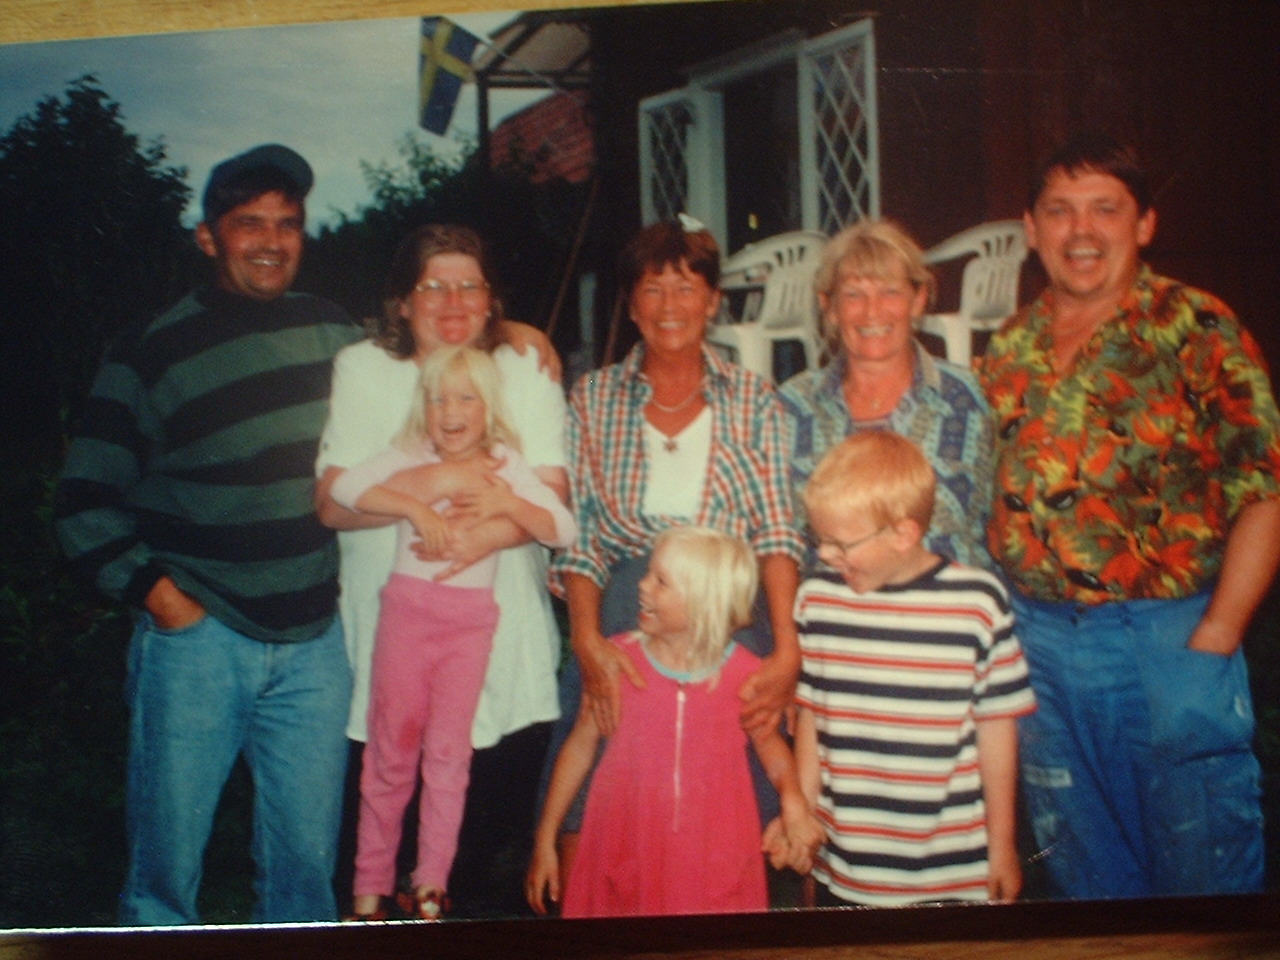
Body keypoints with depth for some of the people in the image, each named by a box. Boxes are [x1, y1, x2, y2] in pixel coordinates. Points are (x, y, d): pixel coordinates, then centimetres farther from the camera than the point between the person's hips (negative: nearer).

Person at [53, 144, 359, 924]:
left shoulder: (334, 334, 6)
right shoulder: (153, 350, -3)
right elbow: (86, 505, -1)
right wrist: (161, 598, -9)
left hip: (313, 641, 3)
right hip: (197, 639, -2)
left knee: (307, 863, 10)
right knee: (166, 864, 5)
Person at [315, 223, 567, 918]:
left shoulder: (523, 365, 8)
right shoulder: (361, 368, 5)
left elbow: (551, 494, -3)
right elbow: (334, 502, -6)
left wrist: (484, 535, -22)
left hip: (507, 654, 1)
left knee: (499, 846, 4)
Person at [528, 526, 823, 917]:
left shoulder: (743, 674, -7)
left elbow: (768, 740, 11)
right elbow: (581, 744, 4)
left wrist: (793, 799, -8)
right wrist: (545, 840, 6)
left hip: (716, 861, 0)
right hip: (626, 852, 1)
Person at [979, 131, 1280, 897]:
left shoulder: (1196, 330, -7)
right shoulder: (1011, 347, 7)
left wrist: (1215, 639, -14)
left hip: (1171, 636, -4)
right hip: (1040, 642, 4)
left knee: (1203, 868, 8)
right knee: (1083, 870, 18)